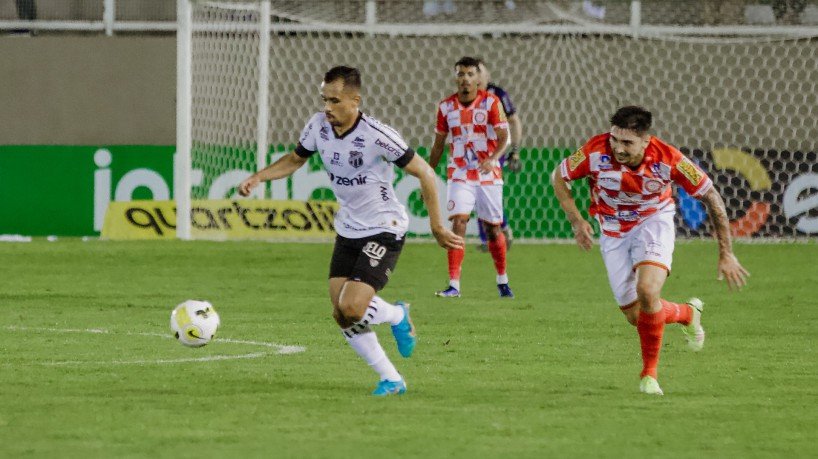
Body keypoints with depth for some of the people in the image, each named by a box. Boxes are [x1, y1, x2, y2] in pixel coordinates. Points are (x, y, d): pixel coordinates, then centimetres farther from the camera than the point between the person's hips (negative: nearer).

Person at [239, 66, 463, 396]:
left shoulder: (377, 136, -23)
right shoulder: (319, 126, -5)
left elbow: (425, 174, -16)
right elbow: (295, 159, 14)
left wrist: (436, 226, -14)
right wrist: (258, 177, -2)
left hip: (384, 230, -7)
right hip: (348, 230, 7)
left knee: (352, 308, -21)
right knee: (341, 315, -1)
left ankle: (397, 316, 13)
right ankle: (391, 381, 14)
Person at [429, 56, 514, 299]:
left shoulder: (491, 102, -6)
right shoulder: (446, 106, 2)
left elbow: (504, 137, -11)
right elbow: (438, 144, 12)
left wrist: (493, 159, -30)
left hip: (488, 175, -1)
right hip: (459, 176, 1)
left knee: (493, 229, 7)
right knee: (458, 224, -15)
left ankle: (502, 281, 27)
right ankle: (454, 285, -17)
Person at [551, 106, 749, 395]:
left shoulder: (668, 160, -28)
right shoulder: (597, 152, -28)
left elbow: (711, 197, -15)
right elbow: (559, 177, -8)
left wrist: (726, 254, -14)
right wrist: (576, 220, -20)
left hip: (654, 222, -2)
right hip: (613, 229, 2)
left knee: (647, 292, -28)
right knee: (635, 315, 1)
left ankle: (649, 372, -9)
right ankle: (686, 313, 35)